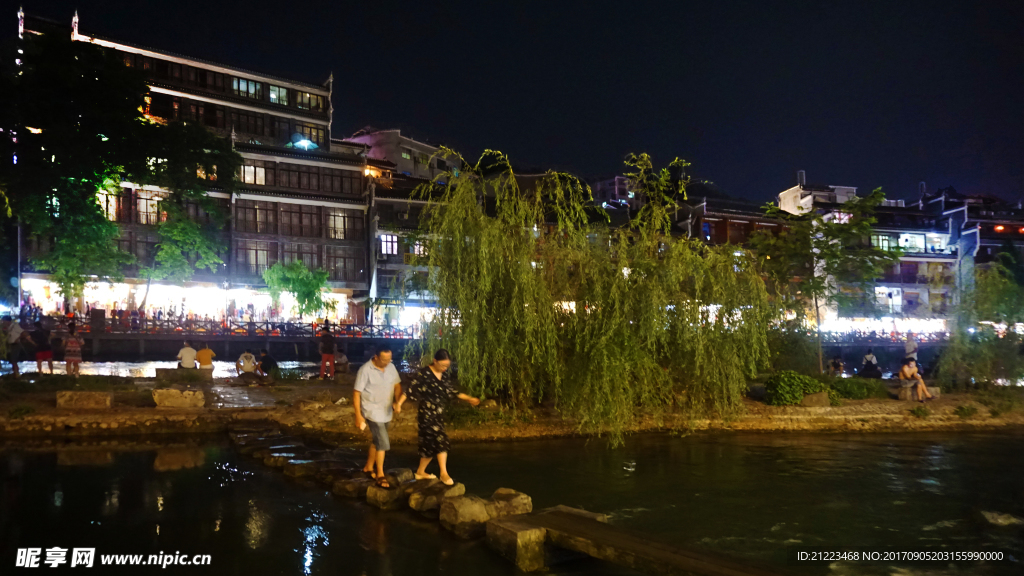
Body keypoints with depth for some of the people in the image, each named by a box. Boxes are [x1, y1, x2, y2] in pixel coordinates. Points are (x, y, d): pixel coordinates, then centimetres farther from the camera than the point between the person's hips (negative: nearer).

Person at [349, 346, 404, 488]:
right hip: (372, 412, -6)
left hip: (387, 412, 6)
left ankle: (369, 467, 39)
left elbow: (397, 385, 7)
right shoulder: (365, 370, -19)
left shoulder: (391, 367, -2)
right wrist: (358, 415, -17)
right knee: (383, 443, -9)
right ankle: (380, 475, 4)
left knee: (377, 440, 20)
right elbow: (356, 393, -15)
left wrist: (397, 402, -11)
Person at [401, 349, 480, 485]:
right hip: (427, 413, -7)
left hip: (438, 414, 7)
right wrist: (400, 401, -34)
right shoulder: (423, 373, -15)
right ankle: (444, 473, -9)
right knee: (440, 440, -13)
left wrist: (469, 399, 18)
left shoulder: (446, 374, 7)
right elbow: (411, 389, -20)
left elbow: (451, 391, 17)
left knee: (430, 443, 12)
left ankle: (420, 472, 25)